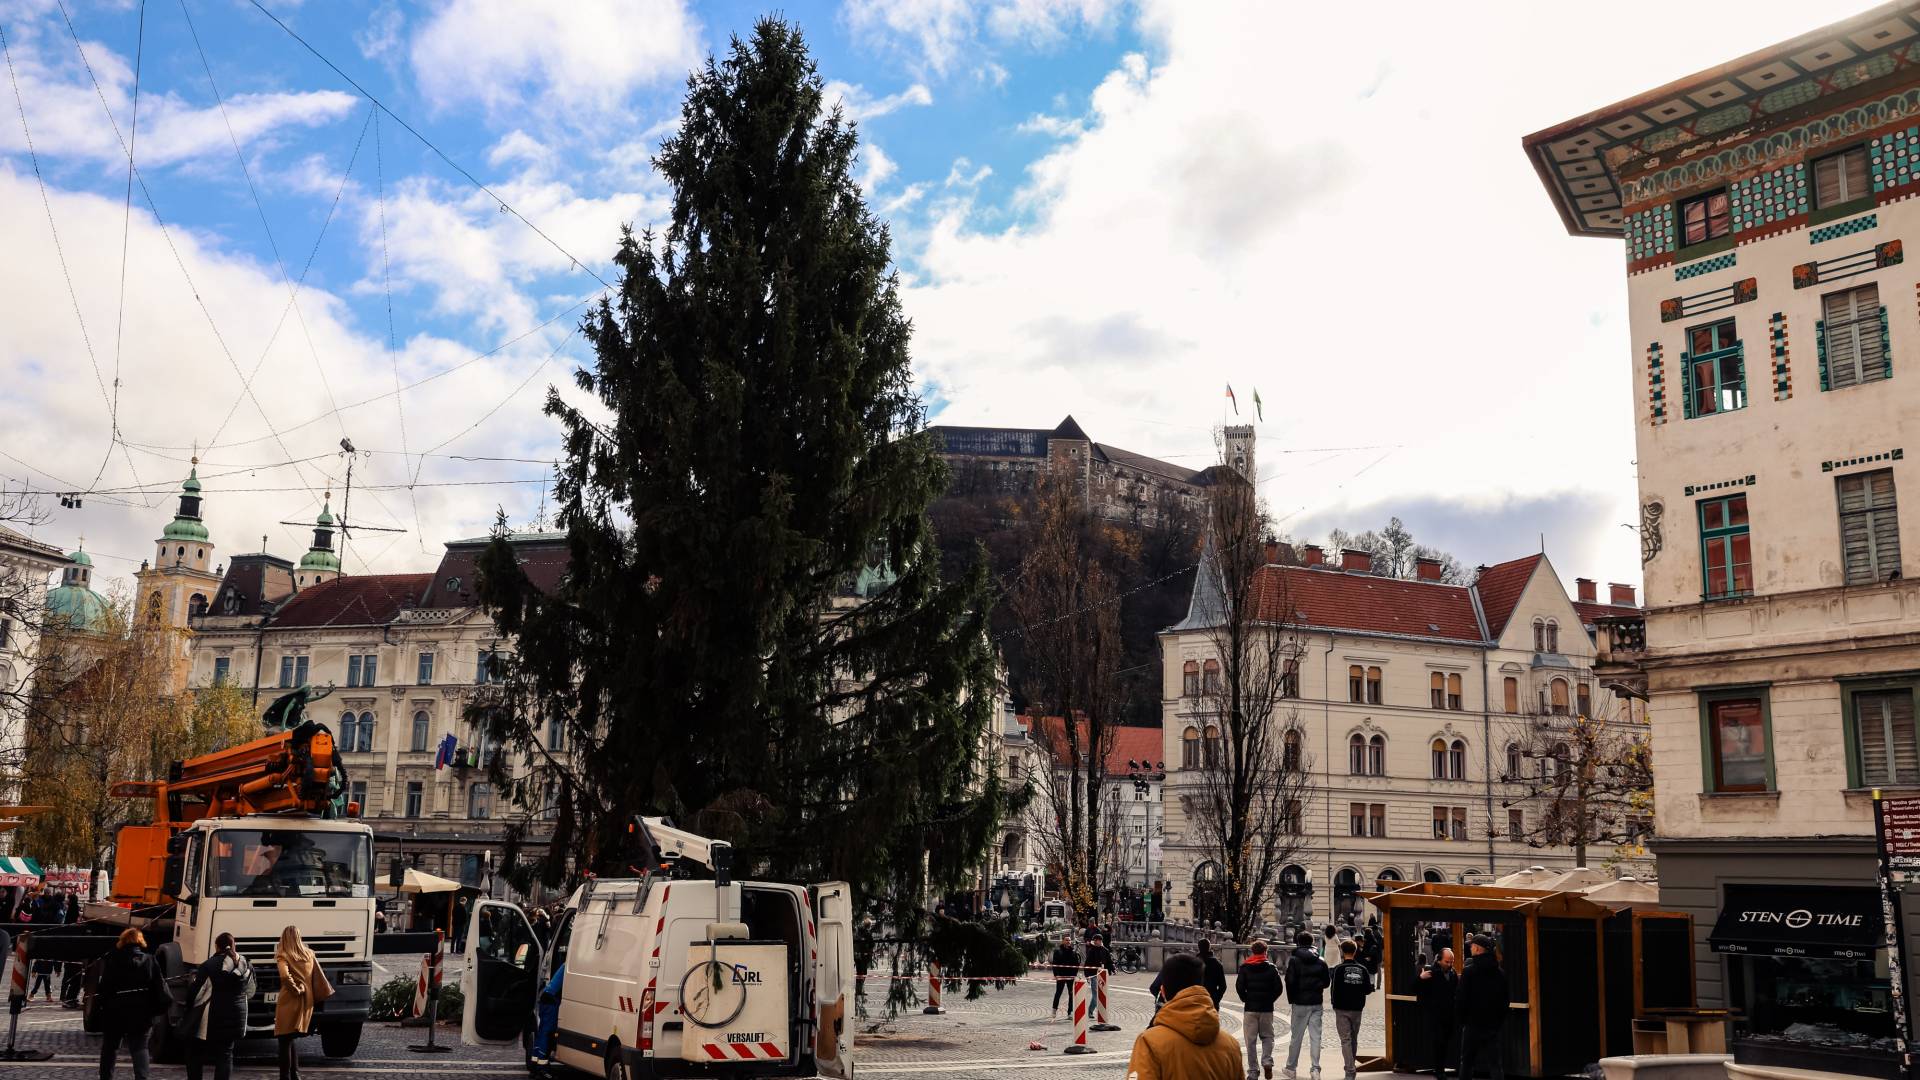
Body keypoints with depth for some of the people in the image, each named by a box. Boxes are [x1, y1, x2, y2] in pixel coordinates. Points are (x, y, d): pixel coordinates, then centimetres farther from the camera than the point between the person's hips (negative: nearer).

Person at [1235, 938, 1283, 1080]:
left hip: (1250, 1008, 0)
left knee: (1251, 1040, 4)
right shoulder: (1271, 967, -1)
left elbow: (1239, 987, -6)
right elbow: (1278, 988, -3)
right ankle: (1267, 1061, -8)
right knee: (1267, 1036, 15)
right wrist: (1269, 999, 10)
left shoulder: (1245, 967, -1)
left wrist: (1246, 999, 8)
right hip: (1267, 1009, 0)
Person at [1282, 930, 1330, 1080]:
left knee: (1296, 1037, 7)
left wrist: (1290, 1001, -3)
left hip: (1300, 1002, -2)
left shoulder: (1294, 960, -7)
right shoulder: (1321, 961, 3)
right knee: (1315, 1036, 4)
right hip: (1317, 1003, 2)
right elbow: (1325, 983, 6)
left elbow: (1290, 982, -11)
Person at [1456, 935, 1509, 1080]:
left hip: (1473, 1024, -4)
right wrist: (1500, 1018, 16)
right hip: (1495, 1024, 4)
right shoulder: (1500, 973, 4)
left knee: (1467, 1062, 10)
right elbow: (1505, 999, 9)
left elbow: (1462, 999, -13)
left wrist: (1462, 1019, 1)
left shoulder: (1469, 971, -13)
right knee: (1496, 1064, 5)